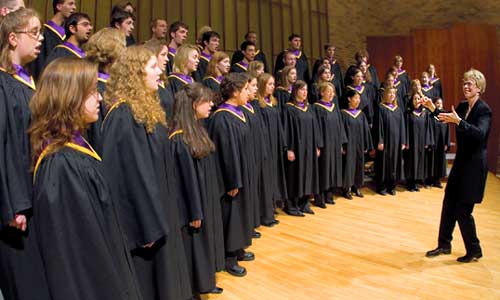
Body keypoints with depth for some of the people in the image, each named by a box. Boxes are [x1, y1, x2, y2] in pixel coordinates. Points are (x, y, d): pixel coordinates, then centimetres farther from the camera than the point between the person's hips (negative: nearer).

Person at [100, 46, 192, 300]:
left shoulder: (147, 108, 9)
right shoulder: (123, 116, -20)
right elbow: (131, 173, -23)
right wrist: (147, 227, -20)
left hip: (159, 206, 9)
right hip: (143, 214, -9)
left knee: (164, 274, 20)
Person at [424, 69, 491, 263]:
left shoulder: (483, 110, -16)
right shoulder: (462, 107, 6)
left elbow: (480, 133, -32)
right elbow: (448, 119, 25)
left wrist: (458, 121, -43)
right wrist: (434, 109, 12)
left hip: (474, 165, -8)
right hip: (460, 162, 8)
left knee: (463, 210, -2)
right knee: (448, 205, 12)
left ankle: (474, 251, 18)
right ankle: (444, 245, 24)